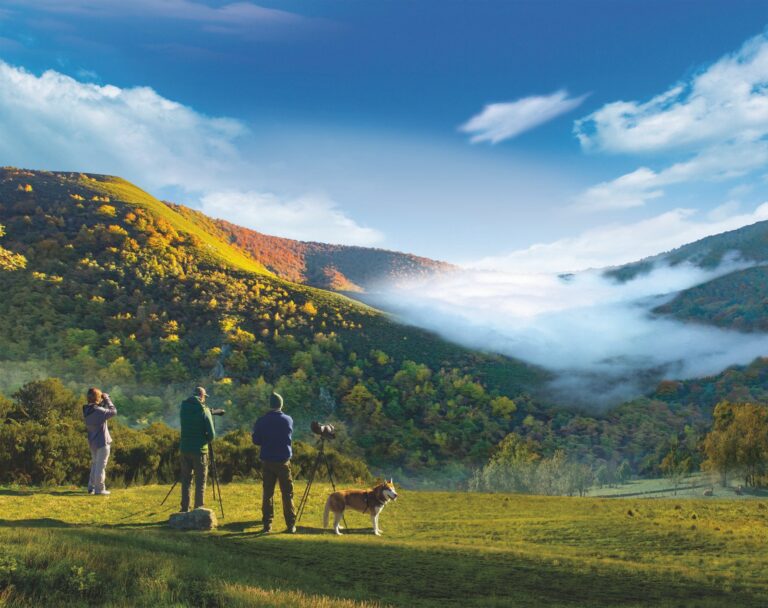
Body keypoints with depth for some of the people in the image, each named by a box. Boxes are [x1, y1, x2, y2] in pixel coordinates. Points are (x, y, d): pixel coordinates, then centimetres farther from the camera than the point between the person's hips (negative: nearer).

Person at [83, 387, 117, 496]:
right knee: (101, 465, 0)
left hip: (92, 442, 8)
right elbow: (113, 411, -20)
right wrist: (107, 399, -11)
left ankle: (91, 487, 26)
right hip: (102, 442, -8)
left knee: (95, 464, 21)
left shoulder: (86, 410, 1)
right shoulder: (98, 410, -23)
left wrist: (104, 401, 1)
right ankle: (99, 489, 3)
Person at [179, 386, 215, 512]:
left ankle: (185, 509, 15)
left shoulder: (184, 407, 4)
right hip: (199, 450, -4)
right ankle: (198, 510, 2)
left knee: (186, 480, 13)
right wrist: (207, 439, 11)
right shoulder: (204, 410, -9)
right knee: (200, 481, 3)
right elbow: (212, 435, -12)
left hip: (185, 449, 4)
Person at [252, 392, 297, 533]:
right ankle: (291, 525, 2)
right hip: (283, 460, -1)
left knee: (267, 494, 7)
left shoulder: (261, 421, -3)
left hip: (267, 461, 1)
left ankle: (267, 524, 7)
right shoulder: (288, 420, -2)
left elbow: (256, 440, 3)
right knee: (287, 494, 4)